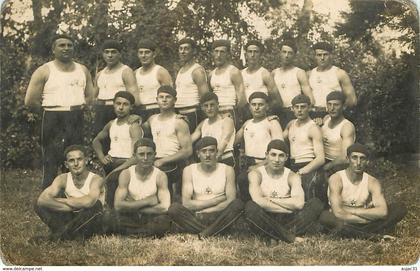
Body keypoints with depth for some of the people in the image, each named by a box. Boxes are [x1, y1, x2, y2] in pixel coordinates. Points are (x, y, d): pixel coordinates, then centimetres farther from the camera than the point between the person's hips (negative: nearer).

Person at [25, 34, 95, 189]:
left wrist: (79, 106, 0)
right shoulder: (44, 71, -5)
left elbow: (90, 96, 15)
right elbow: (30, 101, -8)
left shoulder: (82, 70, 10)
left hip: (77, 121, 5)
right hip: (53, 122, -5)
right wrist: (49, 110, -1)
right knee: (51, 163, -5)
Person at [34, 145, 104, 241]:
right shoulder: (63, 179, -4)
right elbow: (42, 199, -19)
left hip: (90, 224, -3)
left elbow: (88, 201, -37)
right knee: (40, 205, -12)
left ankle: (60, 235, -19)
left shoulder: (96, 179, -16)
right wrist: (72, 206, -29)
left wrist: (59, 200, -23)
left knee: (95, 205, -35)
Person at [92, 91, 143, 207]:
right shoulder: (111, 124, 16)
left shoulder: (134, 126, -5)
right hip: (109, 162, 8)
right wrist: (101, 157, 8)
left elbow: (137, 156, -15)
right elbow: (96, 140, 26)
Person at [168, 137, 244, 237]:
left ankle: (203, 234, -24)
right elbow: (186, 203, -7)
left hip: (218, 218, 0)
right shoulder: (189, 170, 4)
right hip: (196, 219, 0)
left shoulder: (227, 170, 5)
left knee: (238, 204, -28)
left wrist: (202, 211, -11)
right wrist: (216, 201, -8)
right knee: (174, 208, -27)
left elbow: (231, 200, -5)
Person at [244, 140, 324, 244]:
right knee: (250, 206, -33)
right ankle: (290, 237, -29)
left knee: (316, 204, -17)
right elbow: (258, 201, -21)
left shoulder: (292, 176, 5)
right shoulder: (256, 174, -1)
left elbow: (299, 203, -16)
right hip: (266, 221, -2)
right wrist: (288, 206, -16)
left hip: (288, 221, 3)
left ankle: (277, 236, -27)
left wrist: (270, 199, -12)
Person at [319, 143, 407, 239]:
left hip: (364, 224, 3)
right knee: (325, 216, -37)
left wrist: (350, 210, -23)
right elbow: (338, 213, -28)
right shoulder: (336, 179, -15)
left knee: (400, 209, -11)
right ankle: (369, 235, -21)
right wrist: (370, 217, -22)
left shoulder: (372, 182, -5)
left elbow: (383, 212, -21)